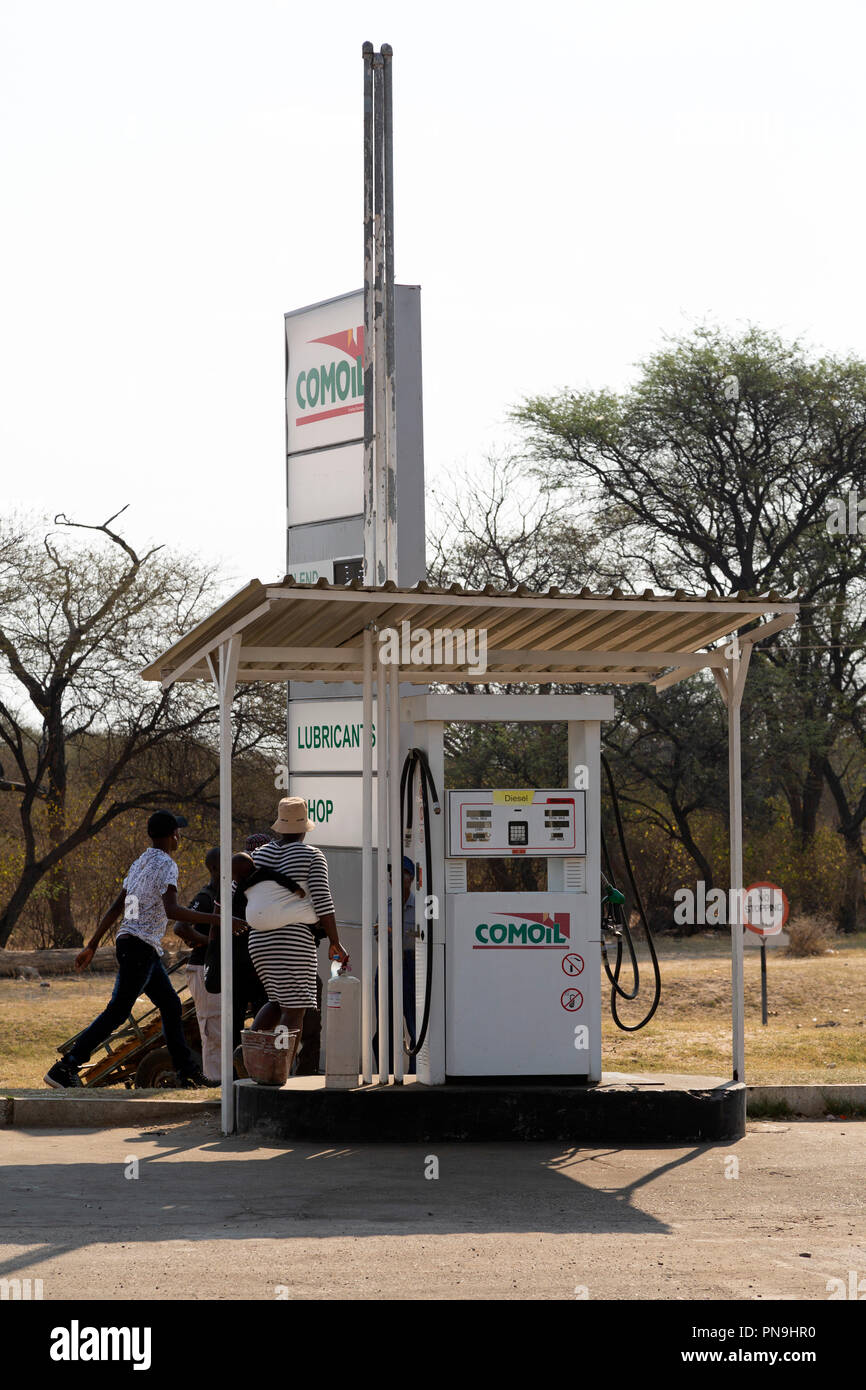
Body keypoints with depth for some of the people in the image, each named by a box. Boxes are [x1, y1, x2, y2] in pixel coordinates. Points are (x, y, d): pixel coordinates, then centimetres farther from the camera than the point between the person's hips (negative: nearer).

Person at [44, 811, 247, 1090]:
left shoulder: (139, 863, 17)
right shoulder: (165, 864, -11)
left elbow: (115, 908, 20)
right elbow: (171, 910, -25)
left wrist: (92, 945, 23)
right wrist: (217, 920, -24)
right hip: (141, 946, -10)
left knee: (171, 1006, 16)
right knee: (117, 1012, -12)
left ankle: (187, 1072, 20)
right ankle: (65, 1068, -18)